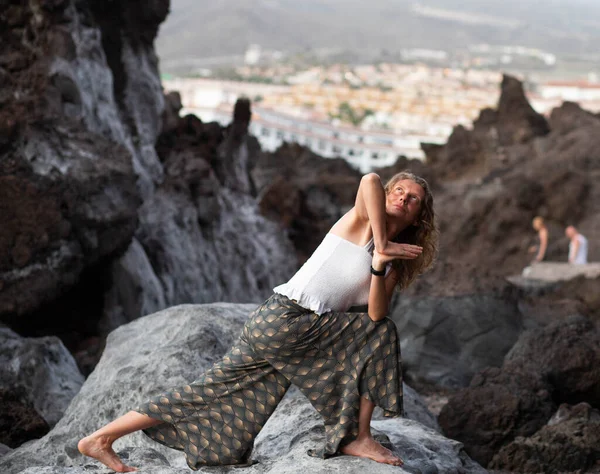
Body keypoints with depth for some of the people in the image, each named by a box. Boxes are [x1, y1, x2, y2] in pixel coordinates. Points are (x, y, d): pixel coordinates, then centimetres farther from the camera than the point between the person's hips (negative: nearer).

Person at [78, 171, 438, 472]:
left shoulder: (394, 265, 17)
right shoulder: (361, 221, -1)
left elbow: (376, 313, -1)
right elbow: (370, 180, -25)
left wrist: (380, 268, -17)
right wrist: (381, 246, -20)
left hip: (312, 336, 8)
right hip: (284, 320, -8)